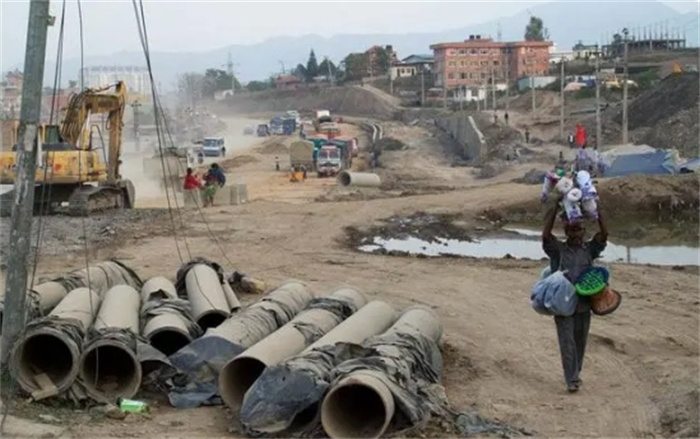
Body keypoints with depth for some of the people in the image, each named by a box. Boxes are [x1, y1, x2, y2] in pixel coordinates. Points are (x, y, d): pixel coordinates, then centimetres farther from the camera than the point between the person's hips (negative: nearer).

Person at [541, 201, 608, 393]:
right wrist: (554, 209, -19)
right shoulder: (558, 249, -1)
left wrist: (597, 210, -10)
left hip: (583, 304, 3)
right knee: (567, 341, -6)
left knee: (580, 341, 13)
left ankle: (575, 374, 30)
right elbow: (546, 235, -17)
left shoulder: (589, 249, 6)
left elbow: (604, 234, -5)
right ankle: (572, 379, -5)